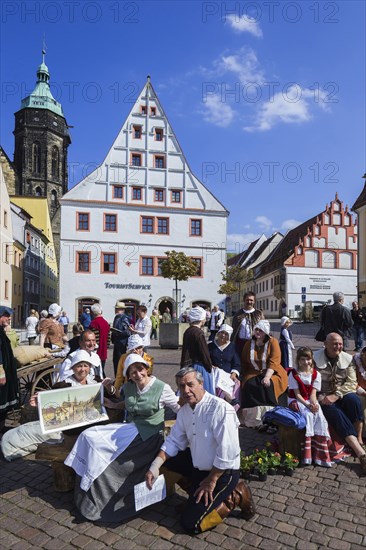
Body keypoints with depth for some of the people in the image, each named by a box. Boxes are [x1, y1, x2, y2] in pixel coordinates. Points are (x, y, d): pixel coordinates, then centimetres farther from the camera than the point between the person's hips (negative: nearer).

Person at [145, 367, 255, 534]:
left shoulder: (220, 408, -27)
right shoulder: (184, 410, 0)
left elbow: (228, 452, -27)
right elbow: (173, 442, 4)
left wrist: (210, 481, -18)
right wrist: (155, 466, -12)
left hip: (222, 472, -8)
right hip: (198, 465, 8)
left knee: (190, 524, -9)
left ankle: (235, 497, 5)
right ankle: (196, 491, 15)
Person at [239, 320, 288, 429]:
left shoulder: (273, 342, -4)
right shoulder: (249, 344, 10)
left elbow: (274, 362, -14)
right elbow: (244, 362, 13)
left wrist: (267, 377, -25)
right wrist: (244, 376, 0)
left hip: (272, 373, -3)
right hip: (254, 373, 3)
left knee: (267, 386, -32)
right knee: (249, 386, -26)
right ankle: (256, 421, -21)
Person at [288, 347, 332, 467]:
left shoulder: (316, 374, 2)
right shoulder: (293, 374, -8)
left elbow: (313, 393, -4)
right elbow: (297, 394, -10)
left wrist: (314, 404, -24)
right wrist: (307, 405, -23)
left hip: (310, 401, 3)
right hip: (296, 401, -3)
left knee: (319, 416, -25)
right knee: (308, 415, -30)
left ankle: (320, 454, -20)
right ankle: (306, 454, -25)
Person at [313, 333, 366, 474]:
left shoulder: (348, 359, 2)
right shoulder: (314, 358, -7)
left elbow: (352, 383, -5)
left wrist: (335, 395, -18)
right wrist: (321, 398, -22)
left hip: (341, 396, 3)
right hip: (323, 398, -2)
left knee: (353, 399, -30)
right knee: (336, 413, -30)